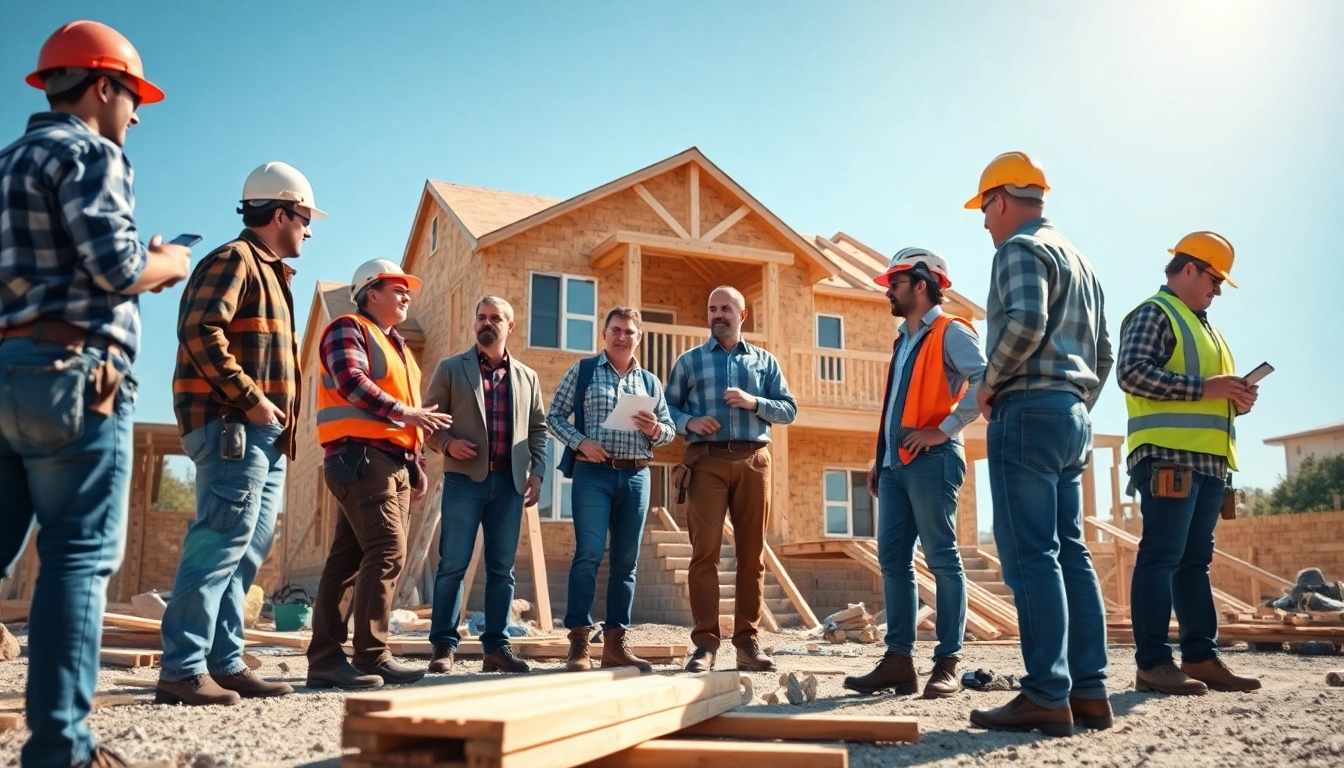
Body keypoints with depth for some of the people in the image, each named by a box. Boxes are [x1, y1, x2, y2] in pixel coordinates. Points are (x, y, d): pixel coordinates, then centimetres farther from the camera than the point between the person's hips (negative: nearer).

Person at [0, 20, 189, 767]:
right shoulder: (91, 154, -3)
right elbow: (115, 267, -15)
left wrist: (140, 268, 21)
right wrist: (168, 264, 5)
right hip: (70, 374, -8)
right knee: (81, 557, -6)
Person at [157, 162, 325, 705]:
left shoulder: (269, 272, 25)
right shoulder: (234, 260, -5)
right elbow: (201, 333, -20)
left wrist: (274, 415, 14)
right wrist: (250, 398, -20)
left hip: (262, 435, 10)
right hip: (233, 428, -10)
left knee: (247, 549, 9)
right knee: (222, 543, -13)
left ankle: (224, 664, 14)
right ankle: (182, 670, -11)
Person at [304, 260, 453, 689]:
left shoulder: (396, 346, 28)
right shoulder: (349, 329, 0)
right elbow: (351, 381, -17)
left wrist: (418, 465, 24)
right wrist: (404, 413, -23)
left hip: (394, 464, 9)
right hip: (361, 458, -9)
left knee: (351, 558, 5)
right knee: (388, 551, -17)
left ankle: (326, 659, 6)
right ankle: (372, 656, -14)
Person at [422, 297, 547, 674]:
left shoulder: (527, 377, 16)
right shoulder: (451, 368, 8)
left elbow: (538, 429, 16)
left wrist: (536, 473, 4)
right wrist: (447, 443, -12)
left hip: (510, 483, 3)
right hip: (465, 479, -3)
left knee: (502, 568, 4)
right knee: (453, 565, -4)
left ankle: (497, 646, 9)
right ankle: (444, 646, 2)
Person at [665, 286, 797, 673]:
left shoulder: (765, 361, 16)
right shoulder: (689, 361, 14)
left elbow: (789, 409, 9)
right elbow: (668, 408, 9)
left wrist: (754, 402, -8)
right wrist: (689, 422, -11)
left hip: (753, 461, 2)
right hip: (706, 461, -1)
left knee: (752, 552, 1)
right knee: (705, 550, -8)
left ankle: (747, 640, 7)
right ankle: (705, 641, -5)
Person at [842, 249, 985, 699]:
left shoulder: (949, 332, -3)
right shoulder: (903, 341, 23)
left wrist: (945, 428, -18)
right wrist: (879, 459, 19)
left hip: (931, 460, -9)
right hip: (895, 462, 9)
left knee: (942, 559, -6)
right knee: (893, 560, 4)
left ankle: (948, 665, -3)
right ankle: (898, 661, 6)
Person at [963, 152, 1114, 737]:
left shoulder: (1021, 248, -6)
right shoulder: (1078, 260, 24)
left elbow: (1024, 323, -24)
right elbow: (1102, 355, 24)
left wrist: (989, 383, -11)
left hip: (1028, 410, -10)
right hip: (1074, 414, 10)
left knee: (1030, 556, -10)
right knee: (1069, 552, 9)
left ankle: (1048, 697, -10)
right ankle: (1089, 691, 9)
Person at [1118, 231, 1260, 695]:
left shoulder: (1202, 327, 28)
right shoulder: (1154, 313, -2)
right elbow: (1132, 373, -16)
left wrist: (1236, 399, 11)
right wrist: (1204, 387, -17)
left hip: (1208, 459, 10)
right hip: (1169, 455, -10)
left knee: (1195, 560, 9)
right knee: (1161, 557, -10)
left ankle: (1200, 656, 12)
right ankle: (1153, 663, -10)